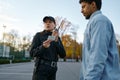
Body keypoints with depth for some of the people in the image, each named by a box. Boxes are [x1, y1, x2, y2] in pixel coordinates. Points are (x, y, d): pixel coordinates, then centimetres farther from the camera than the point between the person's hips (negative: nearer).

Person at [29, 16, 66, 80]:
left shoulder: (57, 38, 13)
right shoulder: (38, 35, 0)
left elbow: (62, 55, 0)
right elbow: (32, 53, -7)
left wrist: (56, 40, -12)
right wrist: (43, 46, -25)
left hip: (52, 71, 5)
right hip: (41, 70, -5)